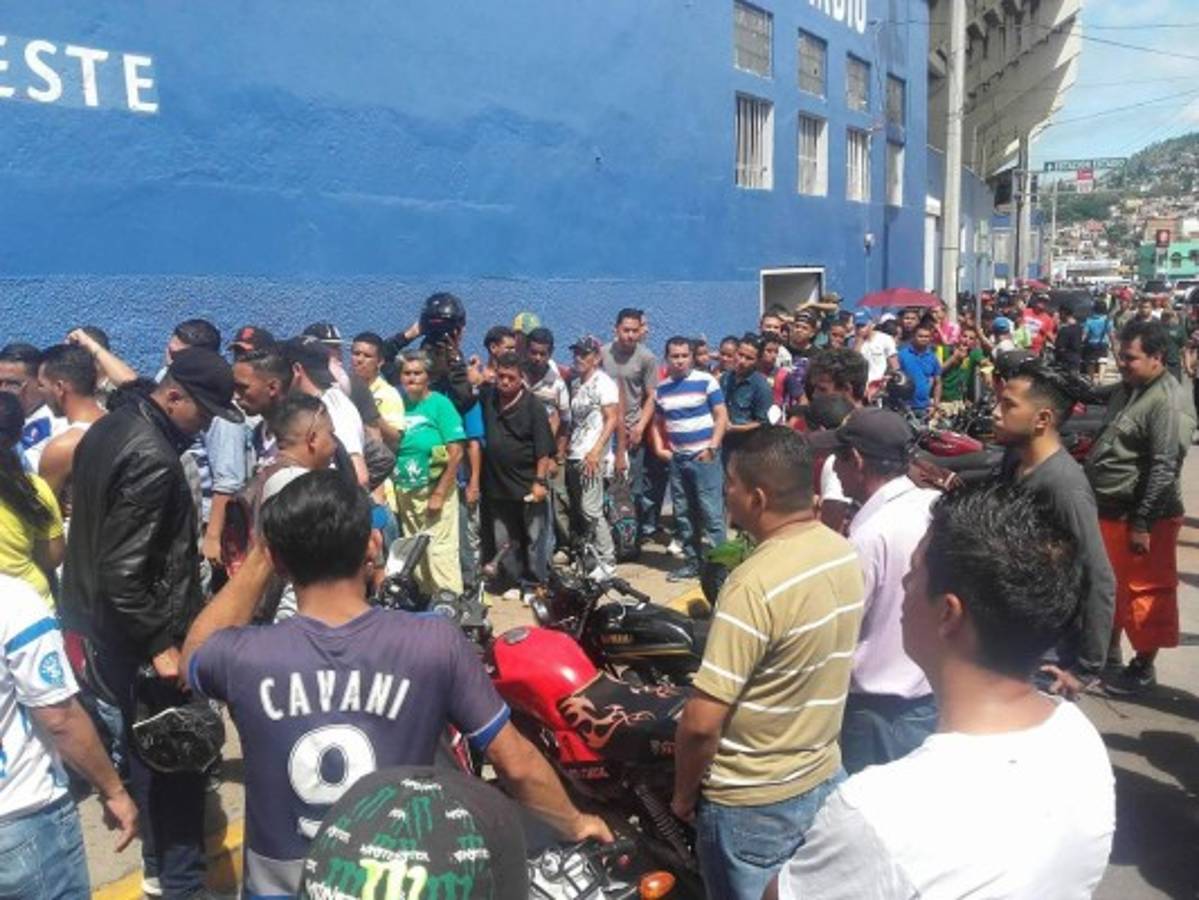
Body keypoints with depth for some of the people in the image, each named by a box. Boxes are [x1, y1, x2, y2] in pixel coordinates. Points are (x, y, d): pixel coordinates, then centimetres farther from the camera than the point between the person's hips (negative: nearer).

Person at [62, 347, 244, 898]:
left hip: (110, 625, 10)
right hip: (143, 634, -10)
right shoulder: (152, 459, -25)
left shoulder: (109, 428, 6)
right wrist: (159, 643, -21)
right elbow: (122, 572, -27)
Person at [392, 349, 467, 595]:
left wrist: (439, 494, -14)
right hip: (404, 493, 5)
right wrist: (391, 488, 3)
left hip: (435, 490, -5)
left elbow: (456, 453, -12)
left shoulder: (440, 404, -7)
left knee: (440, 552, -4)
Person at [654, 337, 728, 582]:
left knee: (711, 512, -5)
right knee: (683, 513, 11)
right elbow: (657, 421, 20)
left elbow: (722, 417, -6)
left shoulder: (706, 381, -4)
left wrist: (712, 447, -14)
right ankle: (692, 560, 22)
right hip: (676, 458, 5)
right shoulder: (661, 388, 9)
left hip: (704, 457, -5)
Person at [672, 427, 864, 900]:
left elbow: (701, 722, -28)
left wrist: (684, 794, -10)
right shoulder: (845, 553, -5)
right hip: (825, 780, 7)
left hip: (751, 804, -7)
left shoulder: (755, 585, -30)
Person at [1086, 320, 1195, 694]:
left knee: (1144, 592, 5)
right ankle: (1108, 651, 35)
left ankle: (1143, 668, 18)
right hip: (1108, 509, 9)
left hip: (1140, 517, -9)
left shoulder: (1168, 404, -19)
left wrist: (1142, 523, -22)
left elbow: (1163, 470, -23)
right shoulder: (1127, 389, 10)